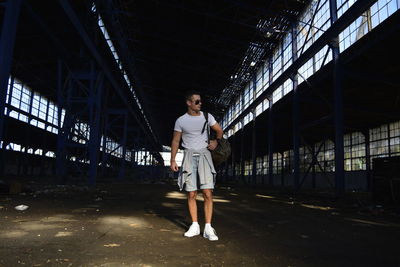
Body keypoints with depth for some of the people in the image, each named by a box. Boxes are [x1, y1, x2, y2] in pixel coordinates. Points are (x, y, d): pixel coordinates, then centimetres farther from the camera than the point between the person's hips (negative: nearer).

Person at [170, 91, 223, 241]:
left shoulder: (207, 117, 5)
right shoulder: (181, 120, 2)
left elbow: (219, 130, 17)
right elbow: (175, 141, 5)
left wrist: (216, 141, -3)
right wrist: (172, 160, -2)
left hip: (204, 154, 0)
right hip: (189, 155, 0)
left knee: (207, 193, -8)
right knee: (191, 194, 0)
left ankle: (208, 228, -3)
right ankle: (195, 226, 11)